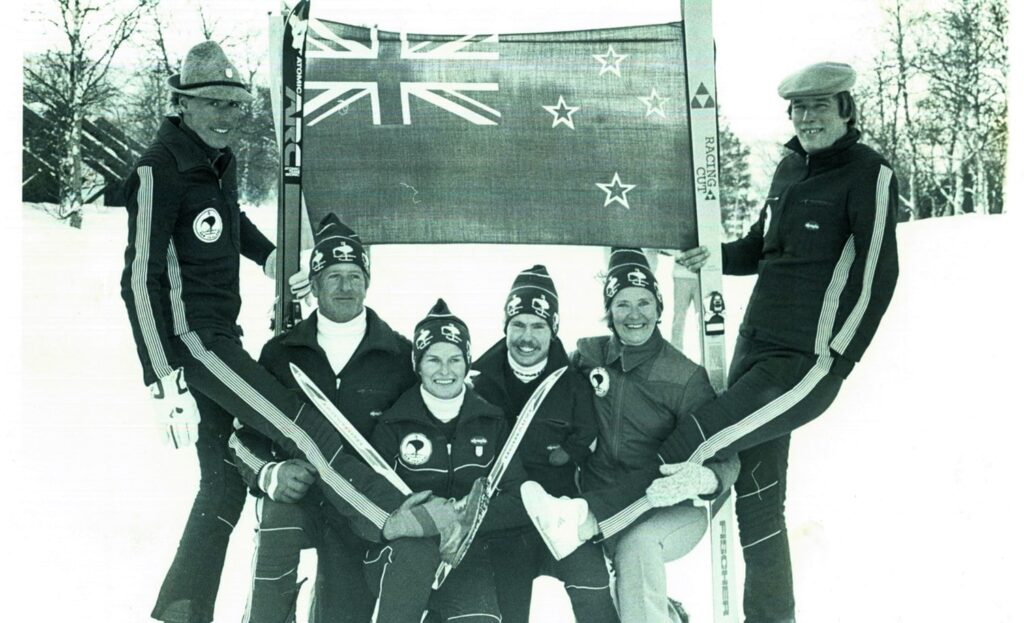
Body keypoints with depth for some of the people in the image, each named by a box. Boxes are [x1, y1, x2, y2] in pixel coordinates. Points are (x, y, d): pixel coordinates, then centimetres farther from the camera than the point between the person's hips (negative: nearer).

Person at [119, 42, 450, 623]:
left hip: (221, 334, 9)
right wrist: (166, 384, -23)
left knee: (225, 480, 11)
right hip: (188, 336, -9)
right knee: (306, 432, -19)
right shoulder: (160, 170, -16)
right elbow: (141, 281, -19)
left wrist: (270, 258, 23)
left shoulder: (221, 159, 10)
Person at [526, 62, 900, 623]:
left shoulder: (869, 174, -7)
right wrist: (719, 257, 5)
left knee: (695, 443, -19)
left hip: (809, 362, -7)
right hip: (754, 347, 7)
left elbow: (876, 275, -12)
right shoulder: (790, 168, 15)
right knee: (755, 495, 8)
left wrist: (837, 360, -15)